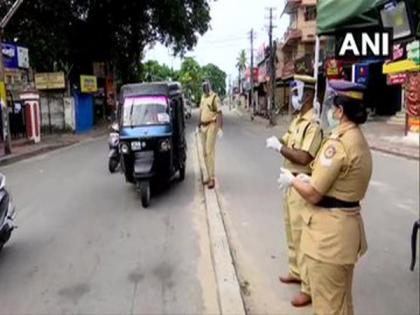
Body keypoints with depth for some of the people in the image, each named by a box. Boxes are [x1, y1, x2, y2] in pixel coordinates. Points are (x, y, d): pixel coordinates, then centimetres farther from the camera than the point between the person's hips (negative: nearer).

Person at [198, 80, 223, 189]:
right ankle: (209, 176, 18)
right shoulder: (203, 97, 14)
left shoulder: (214, 97, -11)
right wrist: (199, 125, 20)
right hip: (203, 126, 8)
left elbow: (219, 113, -16)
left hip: (211, 125, -8)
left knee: (210, 152, -11)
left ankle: (212, 178, -8)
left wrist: (220, 128, -22)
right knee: (205, 152, 9)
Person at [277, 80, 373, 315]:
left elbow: (313, 194, -21)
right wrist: (309, 180, 10)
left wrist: (292, 180, -2)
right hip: (347, 223, 10)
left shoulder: (337, 143, -23)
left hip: (330, 229, -10)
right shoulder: (359, 139, 8)